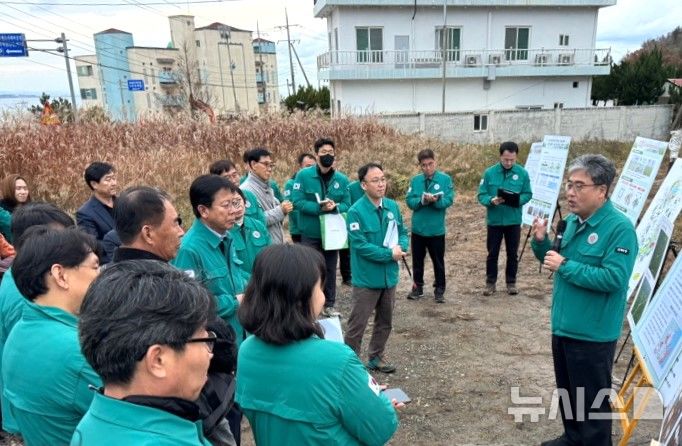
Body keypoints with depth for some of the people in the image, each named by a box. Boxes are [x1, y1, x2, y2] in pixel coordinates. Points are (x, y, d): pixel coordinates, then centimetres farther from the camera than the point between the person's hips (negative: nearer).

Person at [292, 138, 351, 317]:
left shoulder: (342, 179, -2)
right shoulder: (303, 175, -11)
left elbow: (347, 205, -1)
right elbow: (297, 201, -15)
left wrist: (334, 207, -22)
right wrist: (319, 208, -24)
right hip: (310, 233, -3)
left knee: (330, 269, 14)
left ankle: (329, 305, 29)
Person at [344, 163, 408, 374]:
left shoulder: (393, 206, 2)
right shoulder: (356, 211, -17)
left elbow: (402, 232, 11)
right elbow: (360, 245, -21)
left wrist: (401, 247, -11)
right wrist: (389, 254, -18)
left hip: (389, 275, 6)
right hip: (367, 278, -6)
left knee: (385, 322, 19)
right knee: (357, 324, 4)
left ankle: (376, 357, 37)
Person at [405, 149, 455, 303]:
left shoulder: (445, 179, -5)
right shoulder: (415, 180, 0)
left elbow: (448, 200, -12)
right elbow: (410, 201, -5)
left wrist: (435, 200, -30)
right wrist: (422, 200, -23)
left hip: (436, 229, -2)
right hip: (418, 228, 2)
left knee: (438, 261, 10)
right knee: (417, 260, 15)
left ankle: (439, 289, 23)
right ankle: (418, 287, 30)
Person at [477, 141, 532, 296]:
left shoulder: (522, 173, -4)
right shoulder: (489, 172, -6)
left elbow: (528, 194, 0)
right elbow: (481, 195, -5)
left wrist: (517, 200, -20)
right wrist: (491, 200, -25)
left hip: (514, 221, 1)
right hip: (494, 220, 0)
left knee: (512, 253, 12)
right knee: (492, 253, 9)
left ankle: (511, 282, 26)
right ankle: (491, 283, 22)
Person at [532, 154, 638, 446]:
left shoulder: (620, 228, -19)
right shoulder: (572, 221, 5)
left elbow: (613, 278, -27)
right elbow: (557, 260, 14)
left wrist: (565, 266, -23)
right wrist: (541, 241, -5)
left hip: (592, 333, -8)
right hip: (563, 326, 8)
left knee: (592, 400, 9)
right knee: (567, 391, 24)